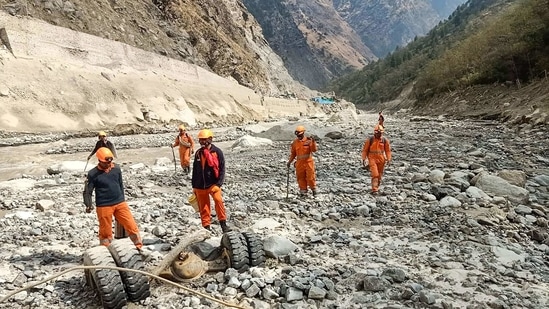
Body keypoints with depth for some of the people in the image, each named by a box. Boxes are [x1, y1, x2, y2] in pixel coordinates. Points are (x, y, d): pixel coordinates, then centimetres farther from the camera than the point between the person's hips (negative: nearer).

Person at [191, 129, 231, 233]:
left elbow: (222, 168, -5)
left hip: (213, 184, -4)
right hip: (200, 185, 4)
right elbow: (195, 170, 15)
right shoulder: (198, 153, 8)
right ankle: (206, 227, 18)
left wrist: (219, 183, -14)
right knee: (203, 207, 7)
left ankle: (223, 224, -17)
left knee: (218, 200, -25)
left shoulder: (217, 152, -4)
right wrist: (194, 186, 15)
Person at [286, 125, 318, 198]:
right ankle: (303, 192, 17)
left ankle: (314, 189, 19)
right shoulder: (295, 142, 6)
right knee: (301, 178, 6)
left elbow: (314, 150, -14)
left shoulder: (309, 140, -5)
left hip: (308, 162, -3)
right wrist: (289, 162, 8)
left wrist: (313, 142, -28)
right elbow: (293, 153, 13)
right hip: (299, 163, 3)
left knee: (310, 177, -1)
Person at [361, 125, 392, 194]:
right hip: (372, 159, -3)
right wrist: (363, 159, -2)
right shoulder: (370, 140, -4)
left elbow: (388, 150, 7)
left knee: (379, 175, 11)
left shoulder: (385, 140, 2)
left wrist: (388, 159, -4)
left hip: (381, 160, 3)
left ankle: (377, 187, 30)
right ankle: (374, 190, -16)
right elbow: (365, 150, 1)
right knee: (375, 174, -15)